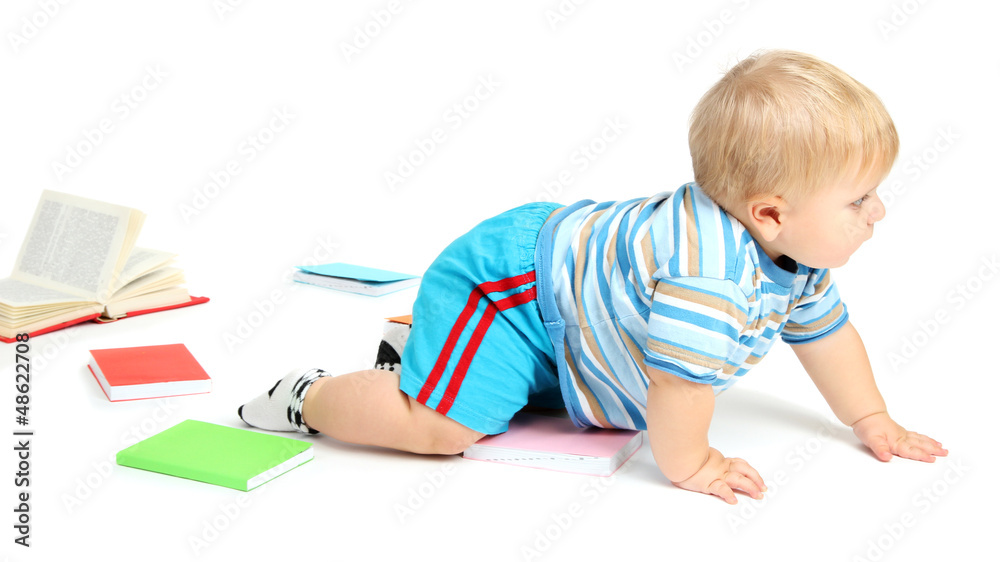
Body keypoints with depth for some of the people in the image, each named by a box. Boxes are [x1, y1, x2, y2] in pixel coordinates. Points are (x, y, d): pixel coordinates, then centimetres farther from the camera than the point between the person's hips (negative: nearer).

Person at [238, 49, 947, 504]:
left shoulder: (795, 254, -4)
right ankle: (310, 399, 2)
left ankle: (422, 362, 38)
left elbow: (825, 329, 13)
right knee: (439, 427, -20)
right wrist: (689, 466, -17)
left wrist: (873, 423, 17)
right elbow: (680, 377, -34)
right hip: (513, 279, -10)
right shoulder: (709, 268, -38)